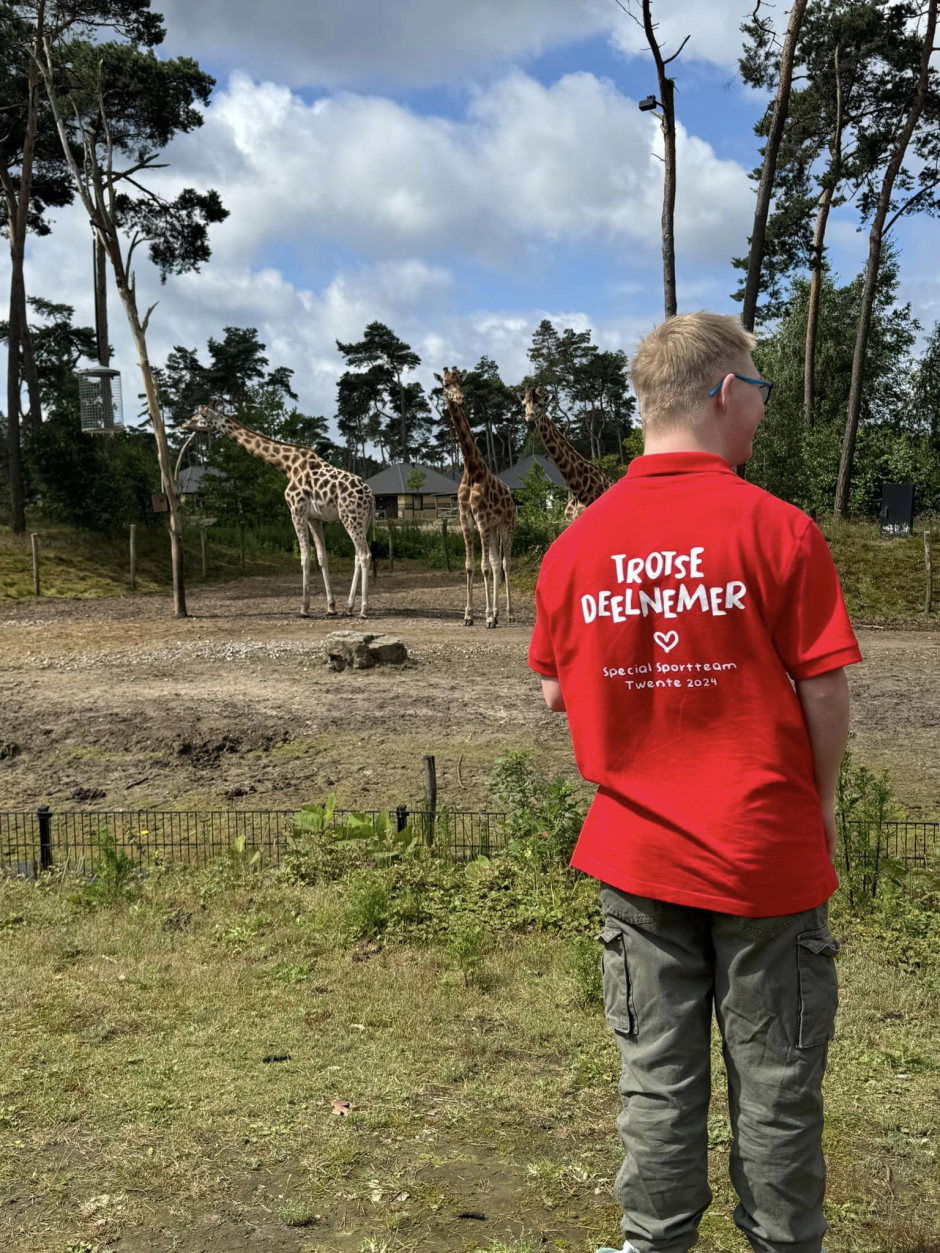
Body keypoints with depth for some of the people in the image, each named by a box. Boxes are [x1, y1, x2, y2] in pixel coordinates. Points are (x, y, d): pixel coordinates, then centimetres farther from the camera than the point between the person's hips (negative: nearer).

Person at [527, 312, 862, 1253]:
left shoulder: (576, 543, -3)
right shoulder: (777, 530, -14)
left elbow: (555, 693, 4)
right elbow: (824, 692, -11)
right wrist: (820, 801, 5)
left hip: (635, 854, 3)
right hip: (766, 855, -3)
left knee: (657, 1078, 16)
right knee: (775, 1084, 15)